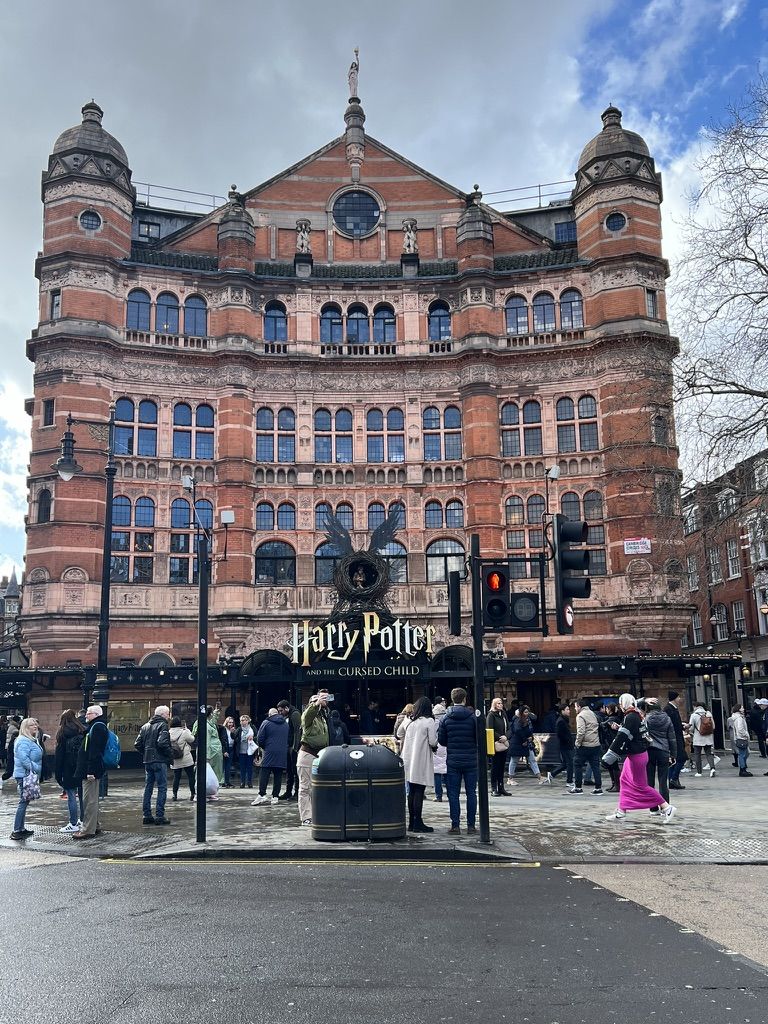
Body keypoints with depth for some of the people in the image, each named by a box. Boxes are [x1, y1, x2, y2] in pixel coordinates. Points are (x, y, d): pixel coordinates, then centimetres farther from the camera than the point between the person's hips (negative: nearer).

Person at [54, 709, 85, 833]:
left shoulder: (63, 733, -7)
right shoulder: (81, 732, 6)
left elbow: (59, 755, -7)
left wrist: (58, 774, -3)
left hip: (69, 770, -5)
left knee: (71, 797, -2)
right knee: (81, 795, 12)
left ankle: (73, 824, 0)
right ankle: (82, 821, 20)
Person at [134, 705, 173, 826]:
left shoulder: (145, 726, 13)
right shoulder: (162, 725, -9)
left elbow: (137, 744, 10)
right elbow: (162, 743, -22)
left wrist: (145, 754, 16)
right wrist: (171, 755, -11)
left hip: (147, 761, 7)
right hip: (160, 761, -7)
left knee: (148, 787, 12)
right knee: (162, 787, -1)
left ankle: (147, 815, 15)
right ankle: (160, 816, -3)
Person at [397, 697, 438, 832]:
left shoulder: (408, 720, 7)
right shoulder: (429, 721, -10)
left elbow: (399, 734, 22)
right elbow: (433, 742, -12)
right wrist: (434, 747, 8)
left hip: (408, 759, 6)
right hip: (422, 760, -6)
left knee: (411, 791, 11)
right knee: (419, 792, -4)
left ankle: (412, 822, 16)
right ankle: (418, 823, -3)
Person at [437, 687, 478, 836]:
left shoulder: (446, 718, -2)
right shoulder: (472, 716, -6)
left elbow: (441, 740, 2)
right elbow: (480, 738, -4)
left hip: (453, 761, 0)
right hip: (471, 761, 0)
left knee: (453, 794, 5)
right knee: (471, 793, 7)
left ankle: (455, 826, 3)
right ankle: (471, 826, 8)